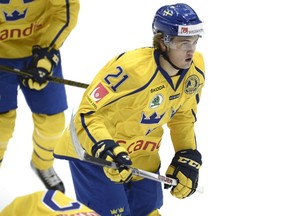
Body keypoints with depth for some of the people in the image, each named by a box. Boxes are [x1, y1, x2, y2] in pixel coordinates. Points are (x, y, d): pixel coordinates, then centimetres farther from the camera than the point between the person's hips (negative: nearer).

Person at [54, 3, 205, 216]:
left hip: (140, 155, 7)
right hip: (91, 151, -7)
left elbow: (183, 116, 9)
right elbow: (87, 114, -28)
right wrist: (106, 150, -42)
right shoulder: (131, 69, -33)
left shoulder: (195, 68, -10)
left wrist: (188, 158, 2)